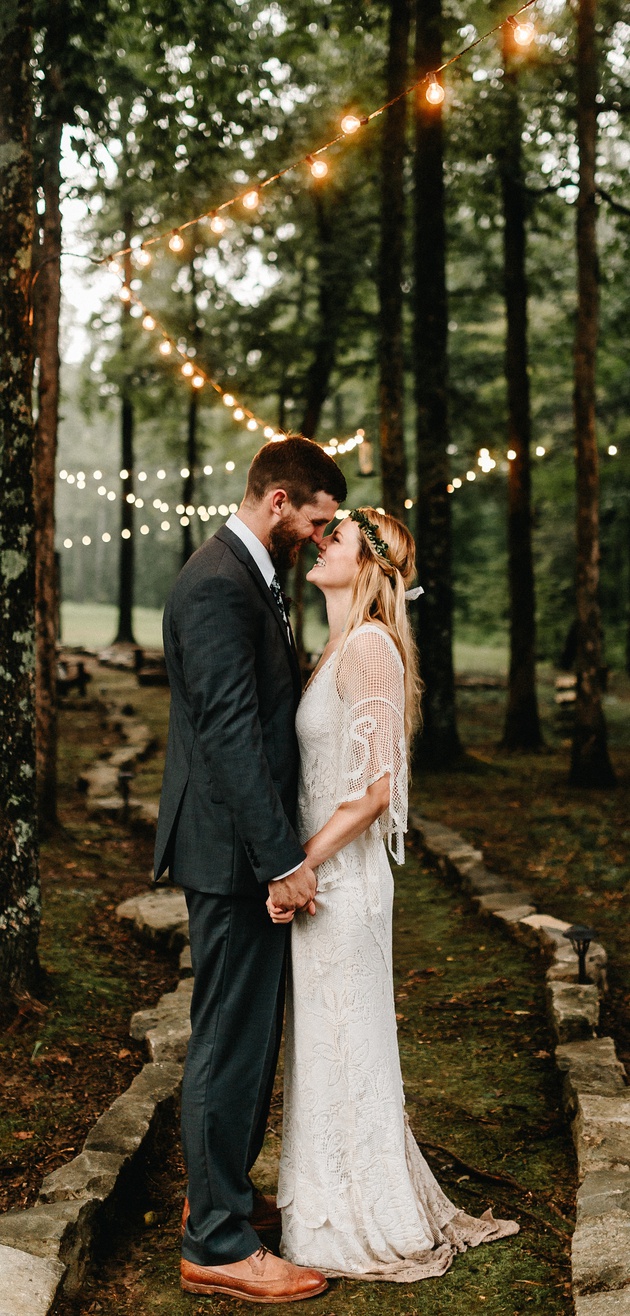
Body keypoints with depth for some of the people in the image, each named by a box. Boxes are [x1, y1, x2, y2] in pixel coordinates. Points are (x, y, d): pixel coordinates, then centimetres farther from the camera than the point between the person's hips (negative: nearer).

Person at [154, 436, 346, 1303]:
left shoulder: (249, 576, 14)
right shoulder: (218, 586, -19)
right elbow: (230, 734, -25)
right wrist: (283, 859, -24)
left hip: (254, 849, 11)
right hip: (234, 852, -11)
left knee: (247, 1034, 20)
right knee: (231, 1041, -1)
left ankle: (221, 1193, 35)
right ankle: (218, 1244, 11)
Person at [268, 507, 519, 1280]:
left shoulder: (369, 646, -17)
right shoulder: (341, 647, 12)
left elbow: (373, 788, -22)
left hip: (340, 878, -9)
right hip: (324, 875, 9)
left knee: (341, 1050, 4)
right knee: (327, 1049, 18)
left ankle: (364, 1229, 19)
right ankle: (348, 1209, 33)